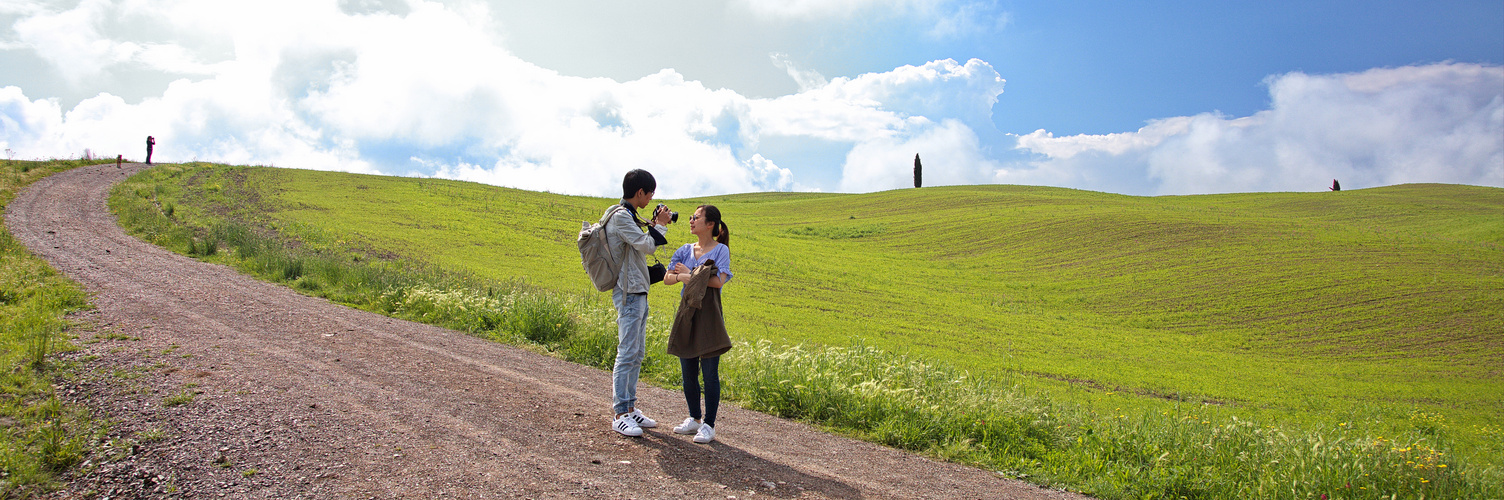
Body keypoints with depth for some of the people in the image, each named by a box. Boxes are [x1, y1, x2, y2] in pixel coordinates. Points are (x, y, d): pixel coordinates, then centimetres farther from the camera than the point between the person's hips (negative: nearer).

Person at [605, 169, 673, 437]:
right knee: (627, 353, -10)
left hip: (638, 292, 10)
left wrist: (655, 226, 12)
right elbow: (645, 246, -19)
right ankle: (620, 414, -7)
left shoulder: (629, 216, 17)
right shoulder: (620, 216, -13)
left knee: (637, 353, 12)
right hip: (628, 293, -10)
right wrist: (659, 226, -6)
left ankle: (630, 408, 17)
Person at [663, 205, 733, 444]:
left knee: (710, 372, -3)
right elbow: (667, 278, 5)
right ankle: (694, 419, 26)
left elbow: (719, 281, -16)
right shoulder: (685, 250, 11)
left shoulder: (721, 249, -3)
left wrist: (690, 274, -10)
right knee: (688, 372, 11)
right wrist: (682, 277, -16)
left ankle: (709, 425, 4)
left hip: (709, 315, -5)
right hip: (686, 312, 6)